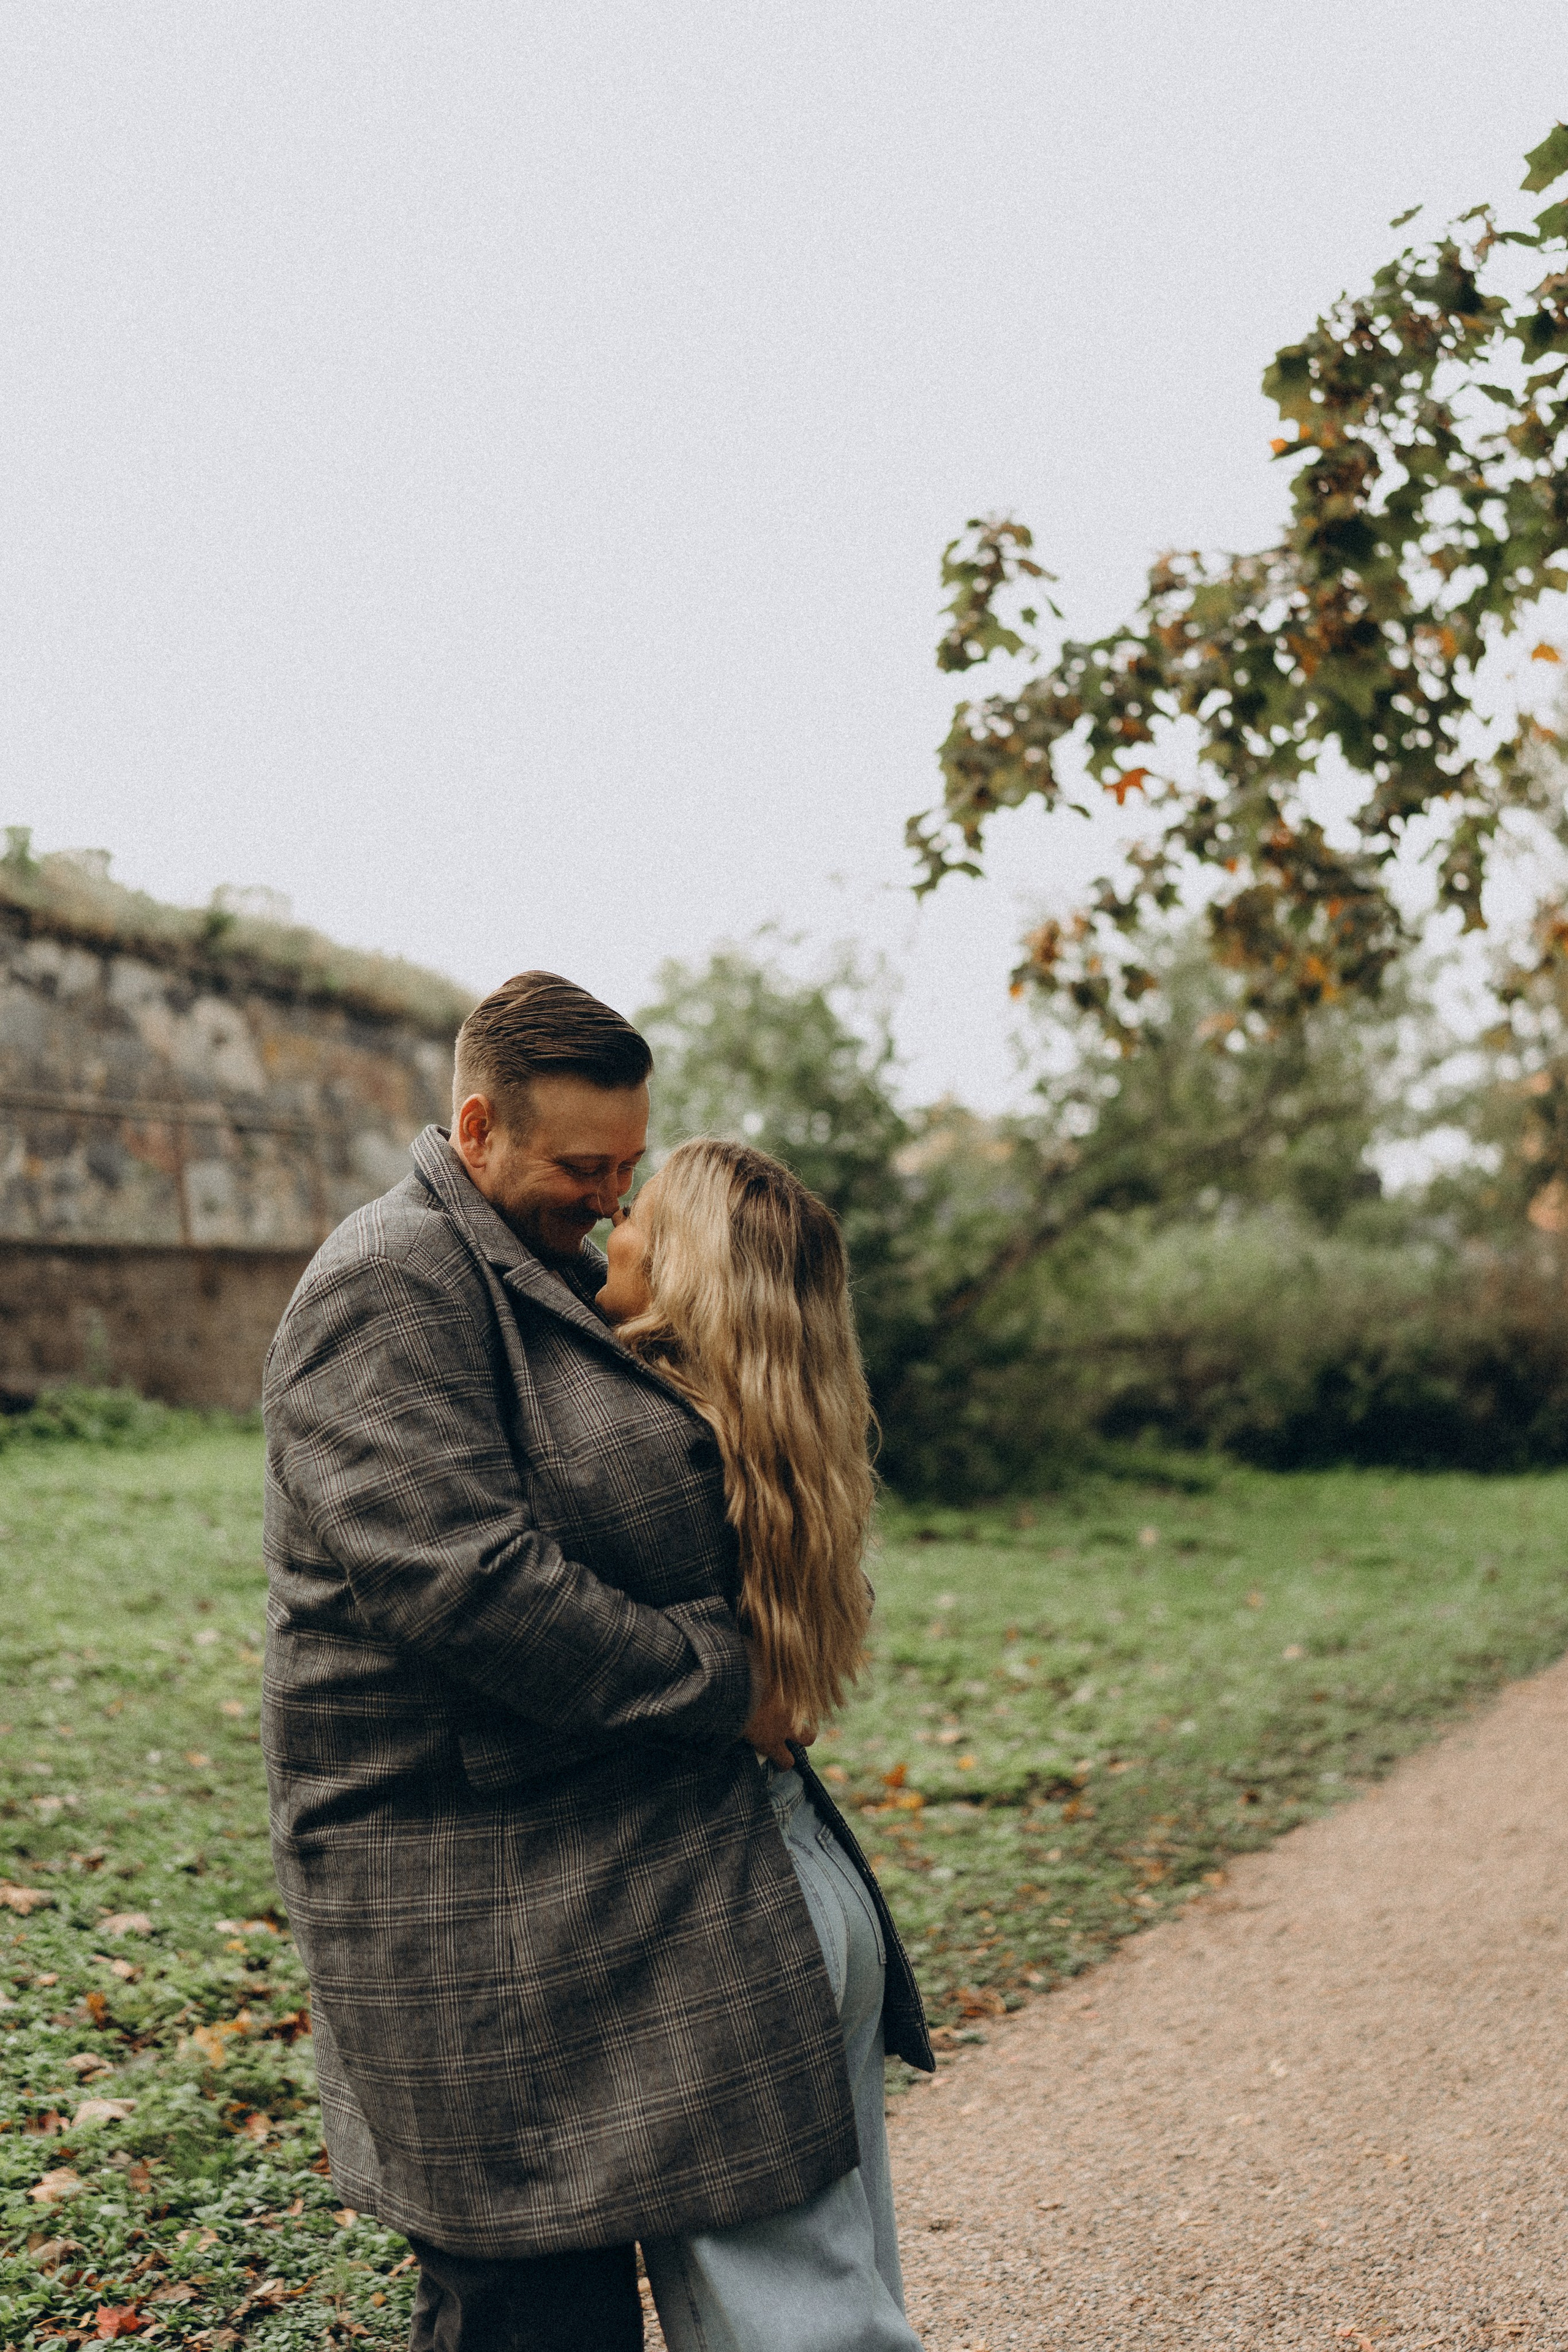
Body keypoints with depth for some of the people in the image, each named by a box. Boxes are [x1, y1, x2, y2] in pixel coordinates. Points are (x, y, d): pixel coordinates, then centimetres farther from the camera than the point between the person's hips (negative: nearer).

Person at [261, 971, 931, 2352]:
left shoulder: (541, 1274, 17)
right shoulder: (392, 1284, -17)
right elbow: (461, 1577, -27)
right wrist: (722, 1684, -18)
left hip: (598, 1856, 10)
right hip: (481, 1888, -9)